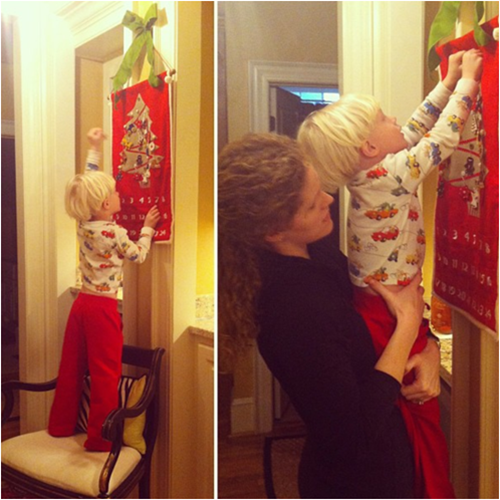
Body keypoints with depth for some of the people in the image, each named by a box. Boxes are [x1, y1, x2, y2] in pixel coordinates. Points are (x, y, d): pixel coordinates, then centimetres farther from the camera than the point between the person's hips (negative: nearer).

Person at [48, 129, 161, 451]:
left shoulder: (84, 223, 3)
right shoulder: (116, 233, -16)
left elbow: (87, 184, 18)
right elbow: (139, 256, 1)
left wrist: (94, 148, 26)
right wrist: (148, 228, 14)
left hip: (82, 303, 7)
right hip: (103, 307, -7)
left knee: (72, 368, 16)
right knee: (106, 374, 1)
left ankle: (61, 426, 29)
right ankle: (100, 441, 8)